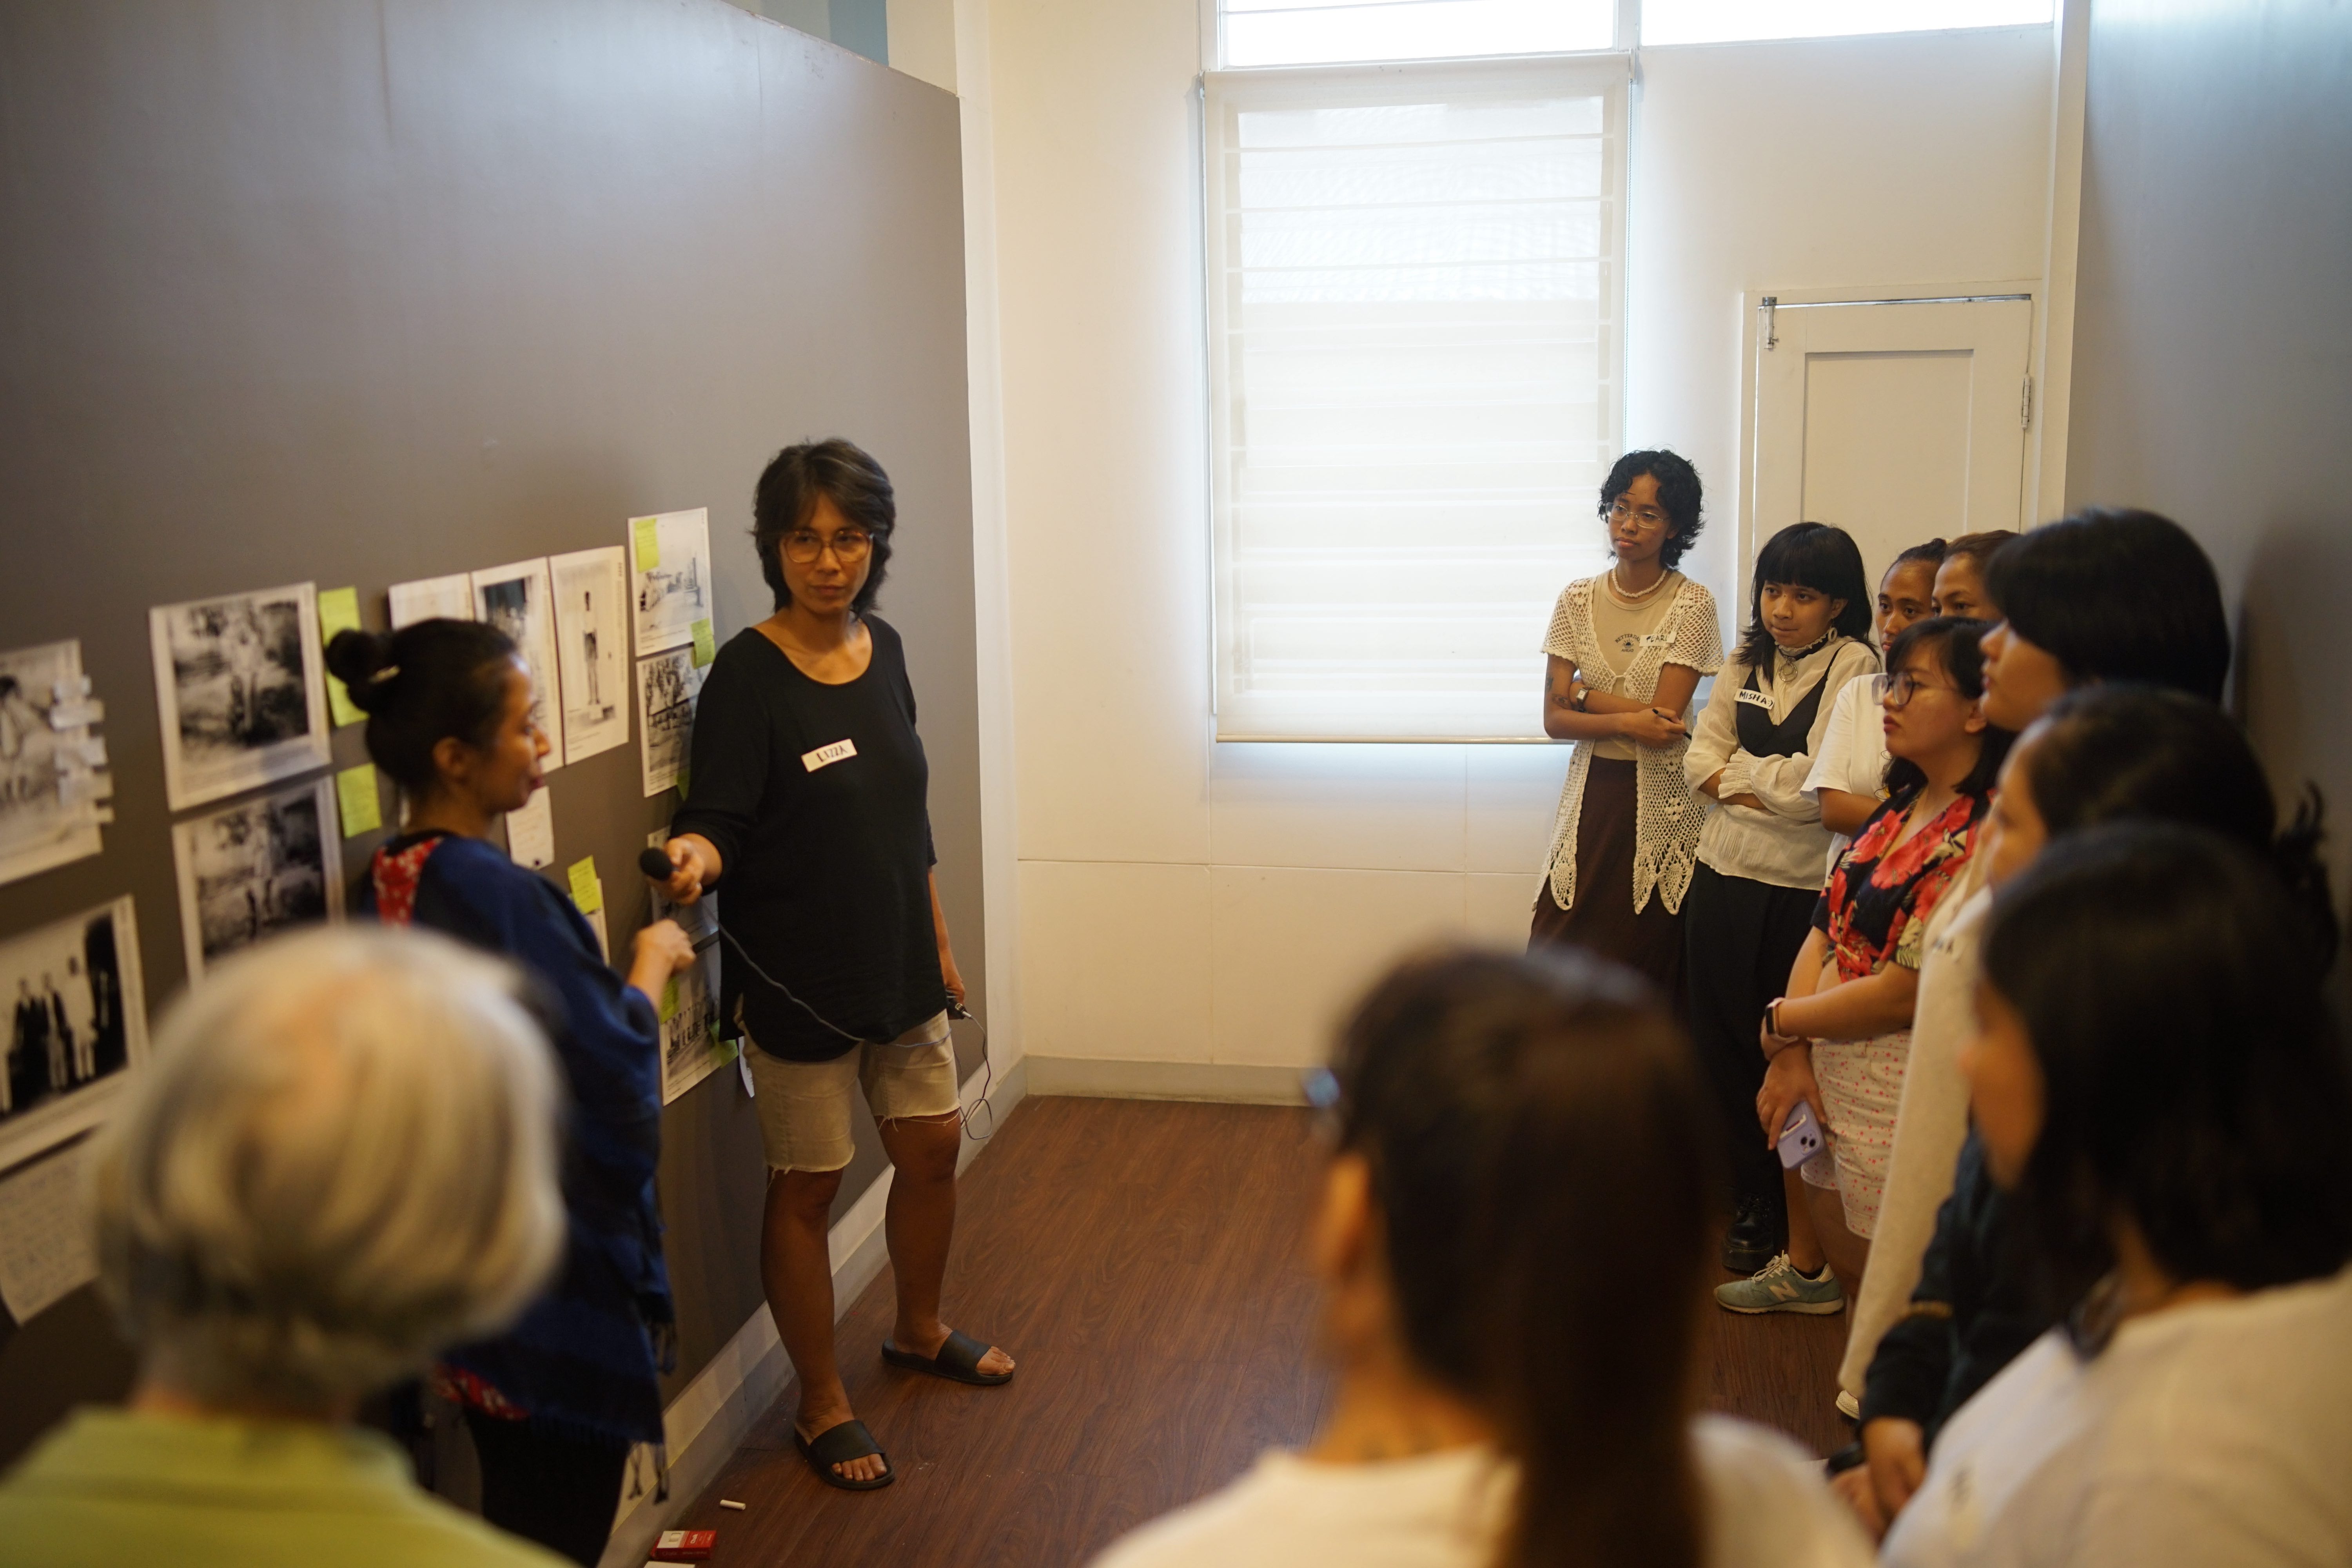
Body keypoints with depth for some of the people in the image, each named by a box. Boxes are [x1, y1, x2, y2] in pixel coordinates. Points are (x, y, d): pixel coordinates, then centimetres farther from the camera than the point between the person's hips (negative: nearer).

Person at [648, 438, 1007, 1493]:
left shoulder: (882, 649, 3)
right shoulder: (747, 675, -16)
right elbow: (723, 822, -18)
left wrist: (938, 941, 15)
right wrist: (694, 854, -41)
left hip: (900, 962, 7)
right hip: (799, 981, -6)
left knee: (933, 1147, 19)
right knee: (806, 1188, 8)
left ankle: (919, 1332, 45)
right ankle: (823, 1408, 26)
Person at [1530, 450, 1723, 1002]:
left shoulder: (1692, 604, -5)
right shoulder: (1577, 600, 5)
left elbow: (1665, 716, -12)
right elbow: (1554, 719, 0)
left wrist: (1585, 694, -4)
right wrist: (1626, 721, -15)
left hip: (1661, 801, -3)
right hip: (1590, 794, 3)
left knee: (1647, 965, 1)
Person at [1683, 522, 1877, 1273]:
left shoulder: (1855, 667, -8)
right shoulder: (1747, 663, 11)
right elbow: (1701, 755, 7)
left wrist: (1737, 771, -5)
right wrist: (1769, 788, -10)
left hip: (1801, 892, -6)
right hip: (1722, 876, 6)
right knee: (1719, 1040, 11)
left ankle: (1774, 1215, 19)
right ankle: (1748, 1192, 29)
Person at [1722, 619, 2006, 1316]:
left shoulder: (1985, 839, -23)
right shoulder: (1901, 807, 8)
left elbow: (1904, 993, -24)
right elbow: (1823, 932, 6)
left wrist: (1782, 1021, -8)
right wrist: (1793, 1055, -7)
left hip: (1902, 1093, -8)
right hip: (1831, 1069, 8)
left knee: (1873, 1276, 8)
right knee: (1839, 1251, 23)